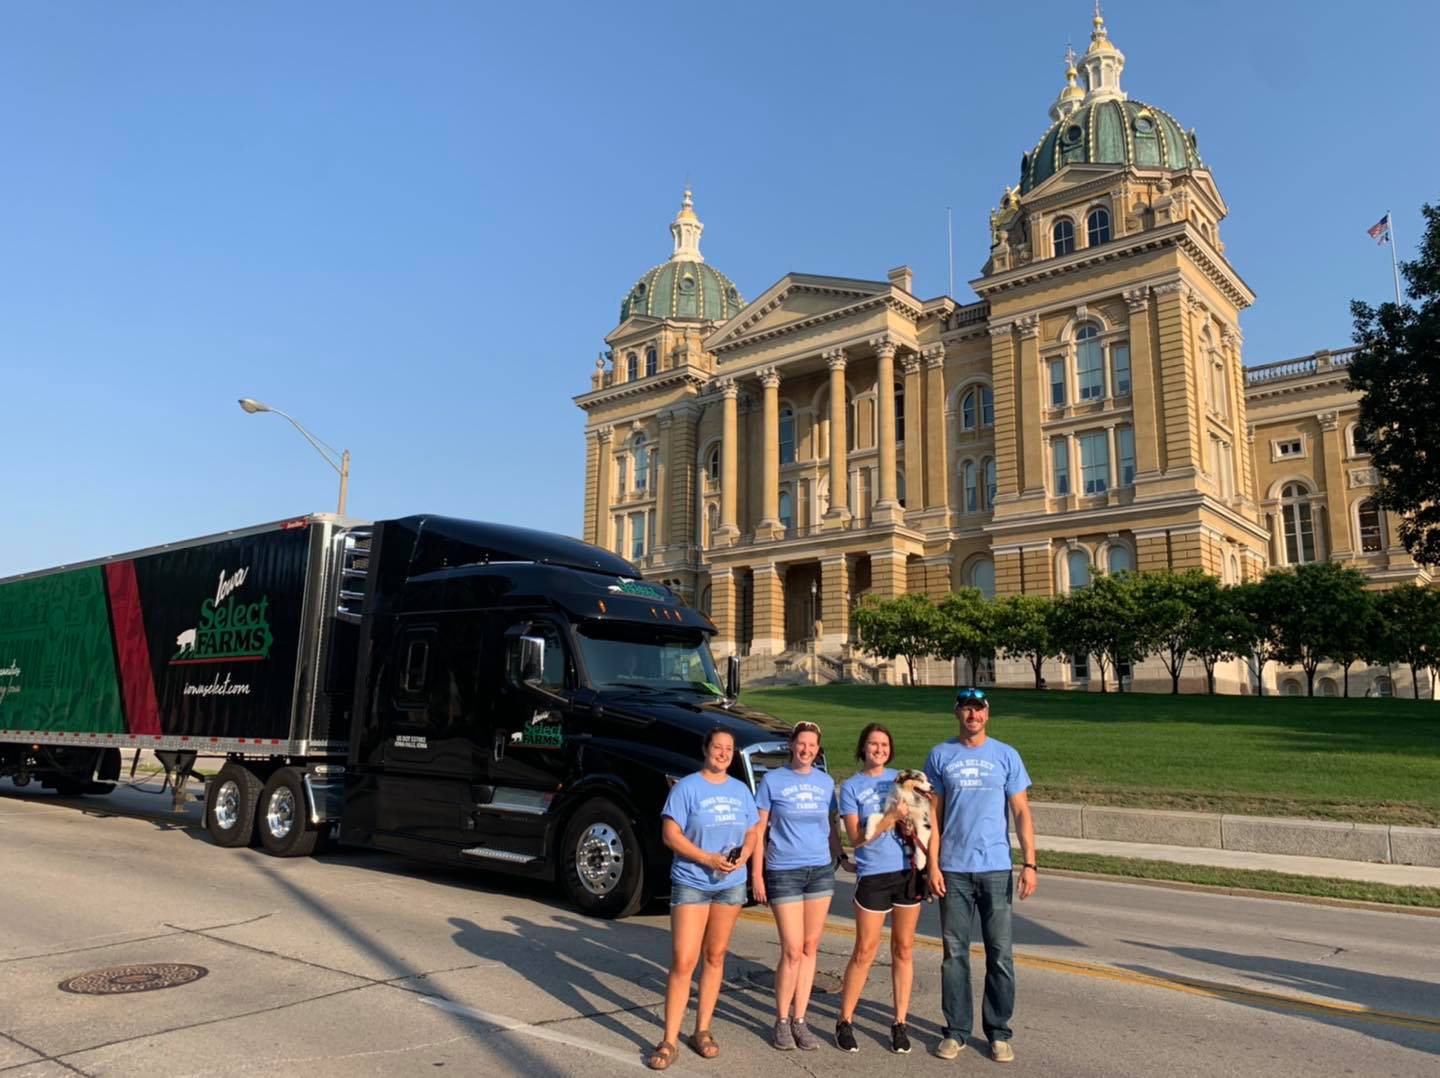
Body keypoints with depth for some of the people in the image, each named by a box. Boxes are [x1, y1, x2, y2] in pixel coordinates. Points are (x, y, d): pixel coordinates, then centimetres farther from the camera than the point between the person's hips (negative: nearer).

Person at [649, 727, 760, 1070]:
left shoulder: (741, 790, 8)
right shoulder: (687, 787, -8)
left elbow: (752, 833, 13)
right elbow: (670, 835, -12)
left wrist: (743, 856, -9)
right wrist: (708, 859, -20)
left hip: (731, 885, 5)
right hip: (691, 884, -4)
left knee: (715, 957, 12)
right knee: (683, 962, -7)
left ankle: (702, 1031, 24)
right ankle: (669, 1040, 2)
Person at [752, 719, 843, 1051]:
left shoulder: (825, 782, 6)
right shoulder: (772, 780, -4)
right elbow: (759, 830, -2)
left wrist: (840, 859, 14)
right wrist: (757, 875, -4)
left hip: (821, 870, 4)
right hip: (783, 872, -4)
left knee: (810, 948, 8)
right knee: (793, 951, -5)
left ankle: (799, 1020, 19)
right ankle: (782, 1021, 13)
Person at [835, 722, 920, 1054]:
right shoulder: (851, 786, -2)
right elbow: (856, 837, -10)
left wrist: (911, 825, -8)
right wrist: (891, 818, -20)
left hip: (908, 870, 3)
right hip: (873, 875, -3)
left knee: (903, 949, 10)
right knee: (864, 952, 2)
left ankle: (900, 1023, 21)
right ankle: (845, 1021, 16)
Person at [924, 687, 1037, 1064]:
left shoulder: (1006, 755, 2)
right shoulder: (940, 756, 3)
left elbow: (1021, 813, 2)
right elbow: (933, 814, 4)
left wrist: (1029, 863, -6)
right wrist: (933, 865, -3)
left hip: (996, 869, 0)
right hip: (953, 870, 0)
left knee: (1000, 954, 4)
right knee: (955, 953, 7)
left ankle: (998, 1032, 18)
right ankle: (956, 1030, 19)